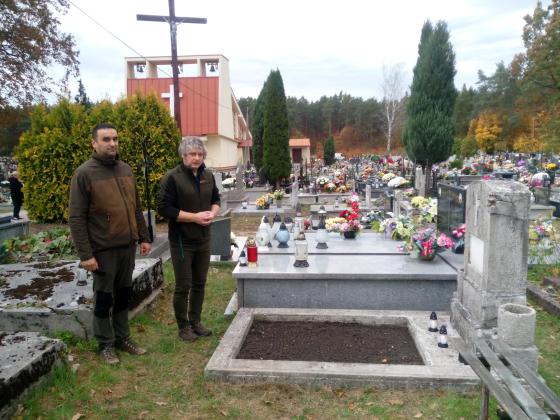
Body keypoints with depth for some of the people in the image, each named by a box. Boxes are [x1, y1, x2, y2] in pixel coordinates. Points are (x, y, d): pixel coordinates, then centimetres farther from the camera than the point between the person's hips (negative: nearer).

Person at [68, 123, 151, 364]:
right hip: (103, 249, -5)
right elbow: (76, 218, -12)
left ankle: (123, 338, 30)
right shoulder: (84, 174, -10)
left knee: (124, 294, 16)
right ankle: (106, 344, 23)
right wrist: (85, 254, -16)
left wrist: (143, 237, 11)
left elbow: (136, 208, 14)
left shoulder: (126, 170, 8)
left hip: (128, 246, 6)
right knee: (104, 298, 8)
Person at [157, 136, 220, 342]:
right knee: (183, 286, 3)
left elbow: (216, 199, 18)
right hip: (182, 241, -6)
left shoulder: (208, 176, 6)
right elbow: (164, 208, -17)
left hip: (203, 240, 6)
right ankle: (183, 326, 19)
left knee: (199, 283, 14)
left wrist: (212, 213, -5)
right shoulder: (172, 177, -14)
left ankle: (195, 322, 29)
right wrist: (194, 217, -21)